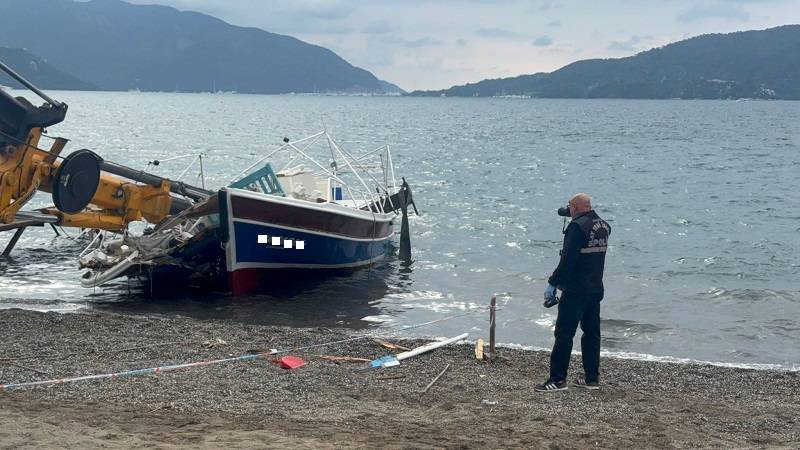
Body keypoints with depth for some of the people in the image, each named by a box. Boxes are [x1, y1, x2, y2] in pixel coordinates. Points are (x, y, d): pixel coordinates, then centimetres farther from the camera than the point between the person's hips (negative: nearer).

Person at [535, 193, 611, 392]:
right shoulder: (604, 226, 9)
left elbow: (567, 260, -20)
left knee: (564, 334, -4)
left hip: (576, 290, -8)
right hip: (596, 289, 8)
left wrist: (552, 283, -14)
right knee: (592, 333, 14)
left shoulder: (578, 226, -16)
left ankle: (557, 379, -3)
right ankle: (592, 378, 18)